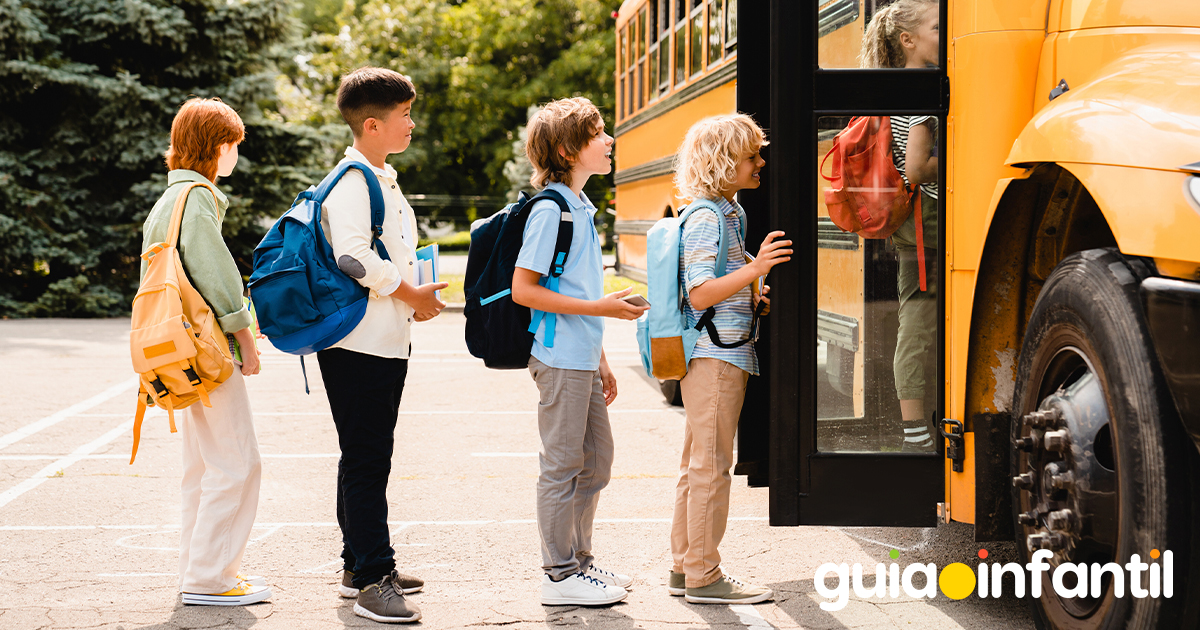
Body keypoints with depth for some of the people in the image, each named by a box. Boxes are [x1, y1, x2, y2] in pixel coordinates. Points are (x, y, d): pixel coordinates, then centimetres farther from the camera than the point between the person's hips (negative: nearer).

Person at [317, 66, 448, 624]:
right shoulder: (353, 182, -14)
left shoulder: (383, 180, 18)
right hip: (358, 344, -10)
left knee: (369, 458, 15)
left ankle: (360, 565, 24)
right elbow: (352, 255, -25)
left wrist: (417, 296, 10)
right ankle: (373, 581, -6)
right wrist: (412, 296, -15)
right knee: (365, 461, -8)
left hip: (386, 342, 10)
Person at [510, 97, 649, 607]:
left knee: (596, 461, 15)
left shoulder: (581, 208, 14)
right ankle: (560, 575, 7)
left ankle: (579, 560, 27)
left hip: (583, 360, 9)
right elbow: (524, 290, -18)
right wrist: (599, 307, -18)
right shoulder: (549, 210, -14)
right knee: (562, 465, -1)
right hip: (560, 359, -9)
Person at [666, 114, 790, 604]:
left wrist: (755, 297, 10)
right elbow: (699, 295, -21)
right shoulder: (706, 218, -14)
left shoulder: (729, 213, 16)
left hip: (721, 356, 10)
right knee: (711, 466, -5)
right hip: (715, 357, -10)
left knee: (697, 464, 14)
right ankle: (703, 577, 0)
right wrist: (756, 269, -26)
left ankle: (683, 568, 22)